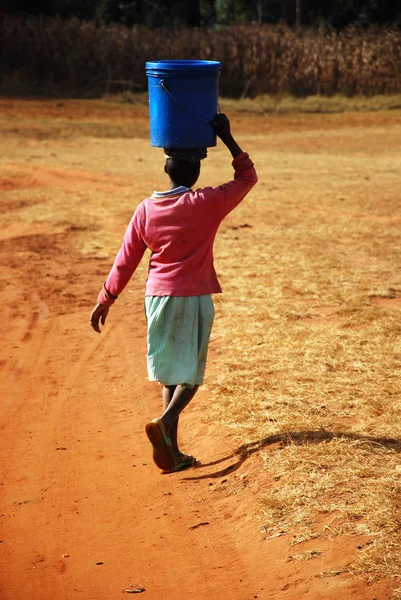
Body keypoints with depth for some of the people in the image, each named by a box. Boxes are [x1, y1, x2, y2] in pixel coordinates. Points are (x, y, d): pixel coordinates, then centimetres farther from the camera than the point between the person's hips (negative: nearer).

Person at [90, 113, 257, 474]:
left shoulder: (146, 210, -1)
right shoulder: (209, 203, -10)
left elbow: (125, 261, 3)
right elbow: (247, 177, 6)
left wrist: (106, 300, 13)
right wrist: (228, 139, 6)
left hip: (158, 297, 3)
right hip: (195, 298, -3)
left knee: (170, 372, 13)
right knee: (191, 373, 6)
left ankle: (173, 451, 12)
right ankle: (166, 421, -22)